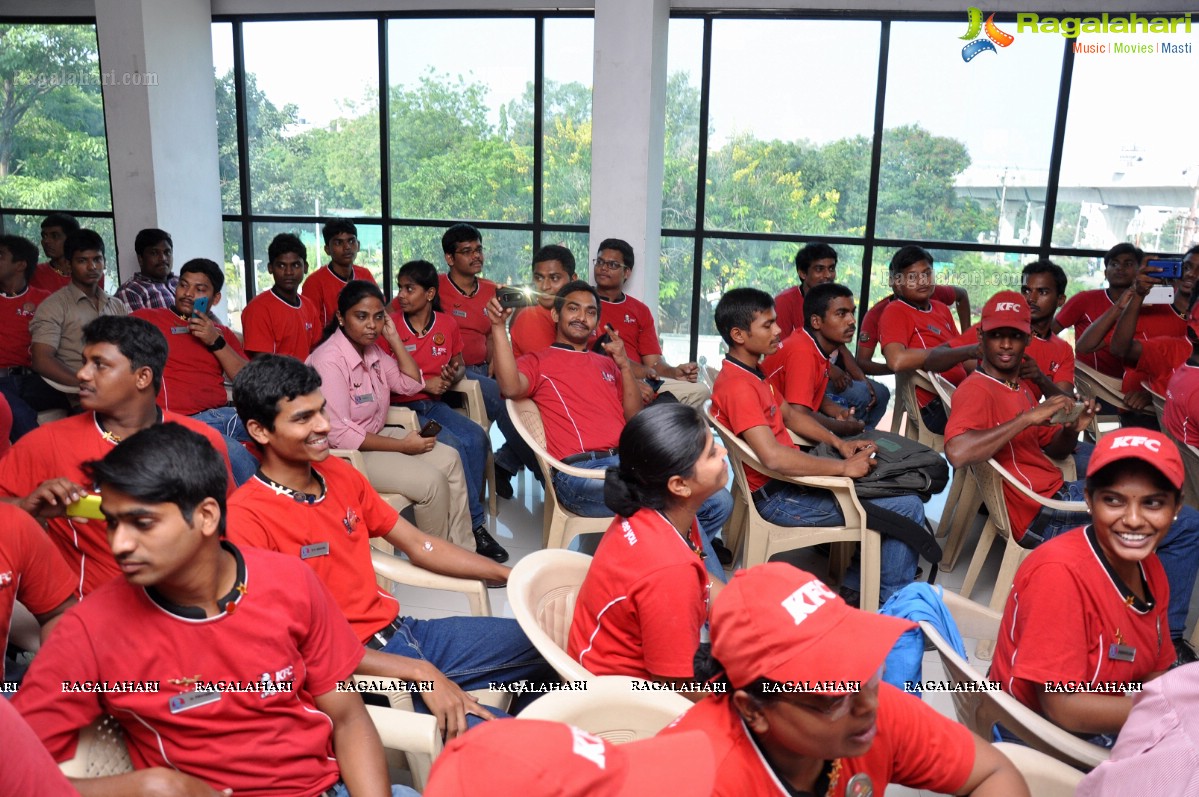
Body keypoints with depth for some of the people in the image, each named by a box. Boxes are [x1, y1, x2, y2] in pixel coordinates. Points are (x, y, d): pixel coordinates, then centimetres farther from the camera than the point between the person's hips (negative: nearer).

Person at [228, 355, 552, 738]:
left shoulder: (339, 473, 7)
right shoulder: (245, 518, -17)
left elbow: (418, 545, 13)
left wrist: (513, 576, 6)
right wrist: (417, 671, -25)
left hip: (402, 631, 8)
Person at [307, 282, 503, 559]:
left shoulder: (372, 349, 3)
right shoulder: (329, 361, -23)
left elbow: (411, 384, 11)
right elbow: (339, 435, -27)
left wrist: (394, 338, -2)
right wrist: (403, 446, -20)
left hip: (376, 436, 9)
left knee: (449, 459, 0)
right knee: (431, 480, -19)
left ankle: (463, 546, 10)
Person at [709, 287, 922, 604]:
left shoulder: (751, 373, 9)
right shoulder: (738, 386, -24)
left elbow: (788, 414, 20)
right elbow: (773, 457, -33)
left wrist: (838, 443, 5)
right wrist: (844, 467, -23)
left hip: (787, 478, 11)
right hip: (778, 497, -10)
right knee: (908, 507, -8)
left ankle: (858, 582, 22)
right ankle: (892, 599, 11)